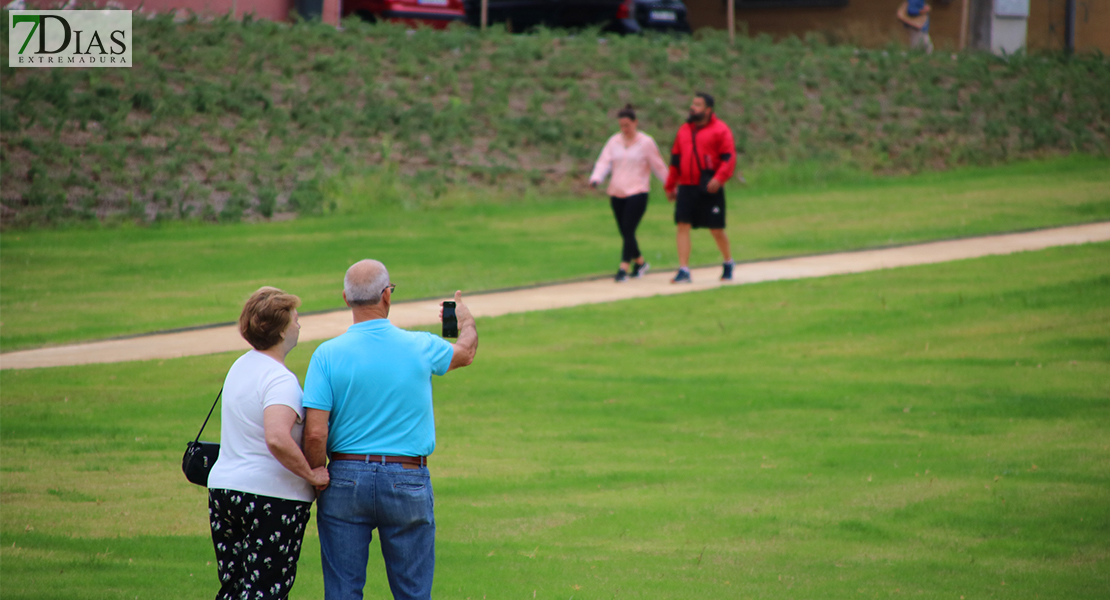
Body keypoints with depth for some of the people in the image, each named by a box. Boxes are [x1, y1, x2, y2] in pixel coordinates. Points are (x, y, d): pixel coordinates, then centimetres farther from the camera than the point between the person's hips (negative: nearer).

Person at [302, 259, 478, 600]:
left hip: (346, 479, 0)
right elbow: (466, 353, 23)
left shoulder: (328, 354, -7)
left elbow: (315, 434, -12)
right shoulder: (420, 348, -2)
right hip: (407, 482, 0)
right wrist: (465, 320, 45)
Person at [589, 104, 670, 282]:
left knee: (629, 231, -14)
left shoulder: (646, 142, -1)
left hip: (637, 193, -5)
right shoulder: (614, 141, 9)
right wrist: (596, 178, -17)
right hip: (616, 194, 5)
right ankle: (640, 262, 28)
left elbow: (659, 167, 5)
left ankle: (624, 268, -15)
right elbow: (604, 162, 1)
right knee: (625, 232, 9)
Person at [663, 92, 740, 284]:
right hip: (686, 187, 5)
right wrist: (670, 185, 21)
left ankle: (728, 263, 29)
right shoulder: (684, 131, 15)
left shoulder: (720, 130, -2)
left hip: (709, 189, -5)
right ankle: (684, 271, -8)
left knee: (717, 230, 4)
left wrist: (719, 178, -22)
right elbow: (675, 159, 21)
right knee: (682, 226, -7)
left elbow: (729, 158, -9)